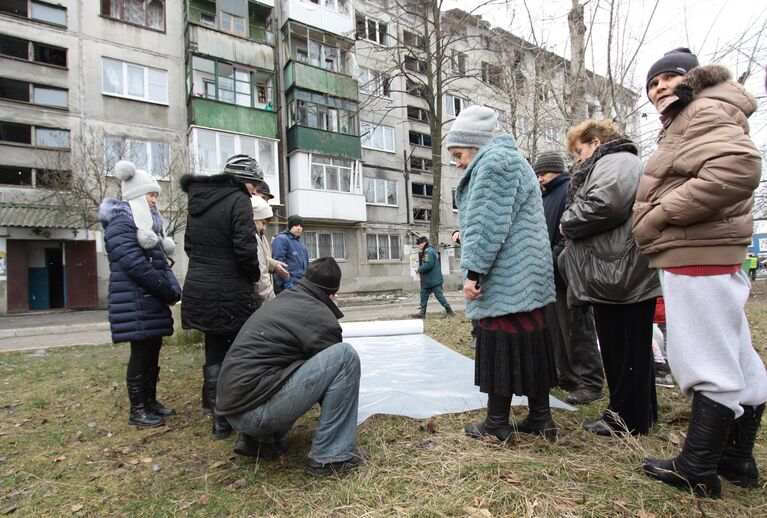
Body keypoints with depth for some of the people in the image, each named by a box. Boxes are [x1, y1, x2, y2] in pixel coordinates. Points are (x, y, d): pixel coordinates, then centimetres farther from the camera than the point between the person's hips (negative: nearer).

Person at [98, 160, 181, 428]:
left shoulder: (147, 221, 18)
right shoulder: (120, 222, -11)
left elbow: (160, 260, 18)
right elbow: (134, 264, -20)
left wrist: (172, 289, 2)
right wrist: (169, 291, -15)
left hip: (153, 301, 9)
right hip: (135, 303, -9)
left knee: (153, 351, 12)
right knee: (141, 353, -2)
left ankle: (150, 401, 24)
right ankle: (137, 411, 9)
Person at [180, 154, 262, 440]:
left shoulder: (197, 201, 14)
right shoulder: (238, 201, -11)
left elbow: (189, 245, 18)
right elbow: (245, 249, -18)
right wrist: (254, 275, -2)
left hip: (199, 288, 7)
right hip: (230, 292, -7)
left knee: (213, 352, 14)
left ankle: (218, 419, 22)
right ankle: (231, 418, 12)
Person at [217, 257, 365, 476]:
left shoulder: (281, 301, 18)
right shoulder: (320, 316, -8)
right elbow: (333, 366, 5)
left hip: (233, 404, 9)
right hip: (257, 409, -9)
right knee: (346, 355, -12)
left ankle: (258, 439, 19)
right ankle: (330, 455, -4)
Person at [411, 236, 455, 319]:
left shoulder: (429, 251, -16)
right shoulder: (426, 251, 16)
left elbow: (428, 265, -24)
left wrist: (419, 270, -12)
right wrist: (420, 269, 7)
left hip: (433, 280, -11)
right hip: (428, 280, 11)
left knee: (439, 295, -6)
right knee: (424, 294, 13)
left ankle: (449, 311, 0)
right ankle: (422, 312, 19)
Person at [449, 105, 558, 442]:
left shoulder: (493, 161, -9)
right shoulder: (509, 159, 24)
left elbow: (489, 223, -19)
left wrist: (473, 270, -18)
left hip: (505, 276, -10)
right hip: (525, 275, 10)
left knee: (501, 346, -3)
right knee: (530, 342, 11)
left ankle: (498, 424, 8)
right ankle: (540, 418, 19)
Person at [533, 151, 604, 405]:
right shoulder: (546, 196, 20)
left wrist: (557, 256, -21)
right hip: (550, 273, 9)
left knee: (576, 330, -3)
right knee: (556, 328, 14)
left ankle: (589, 382, 8)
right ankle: (566, 376, 26)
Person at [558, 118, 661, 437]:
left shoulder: (617, 162, -8)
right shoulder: (606, 165, 25)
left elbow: (605, 204, -26)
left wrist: (568, 223, -10)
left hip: (621, 274, -11)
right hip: (615, 276, 11)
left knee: (624, 350, -2)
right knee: (622, 349, 16)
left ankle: (628, 419, 10)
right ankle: (640, 415, 28)